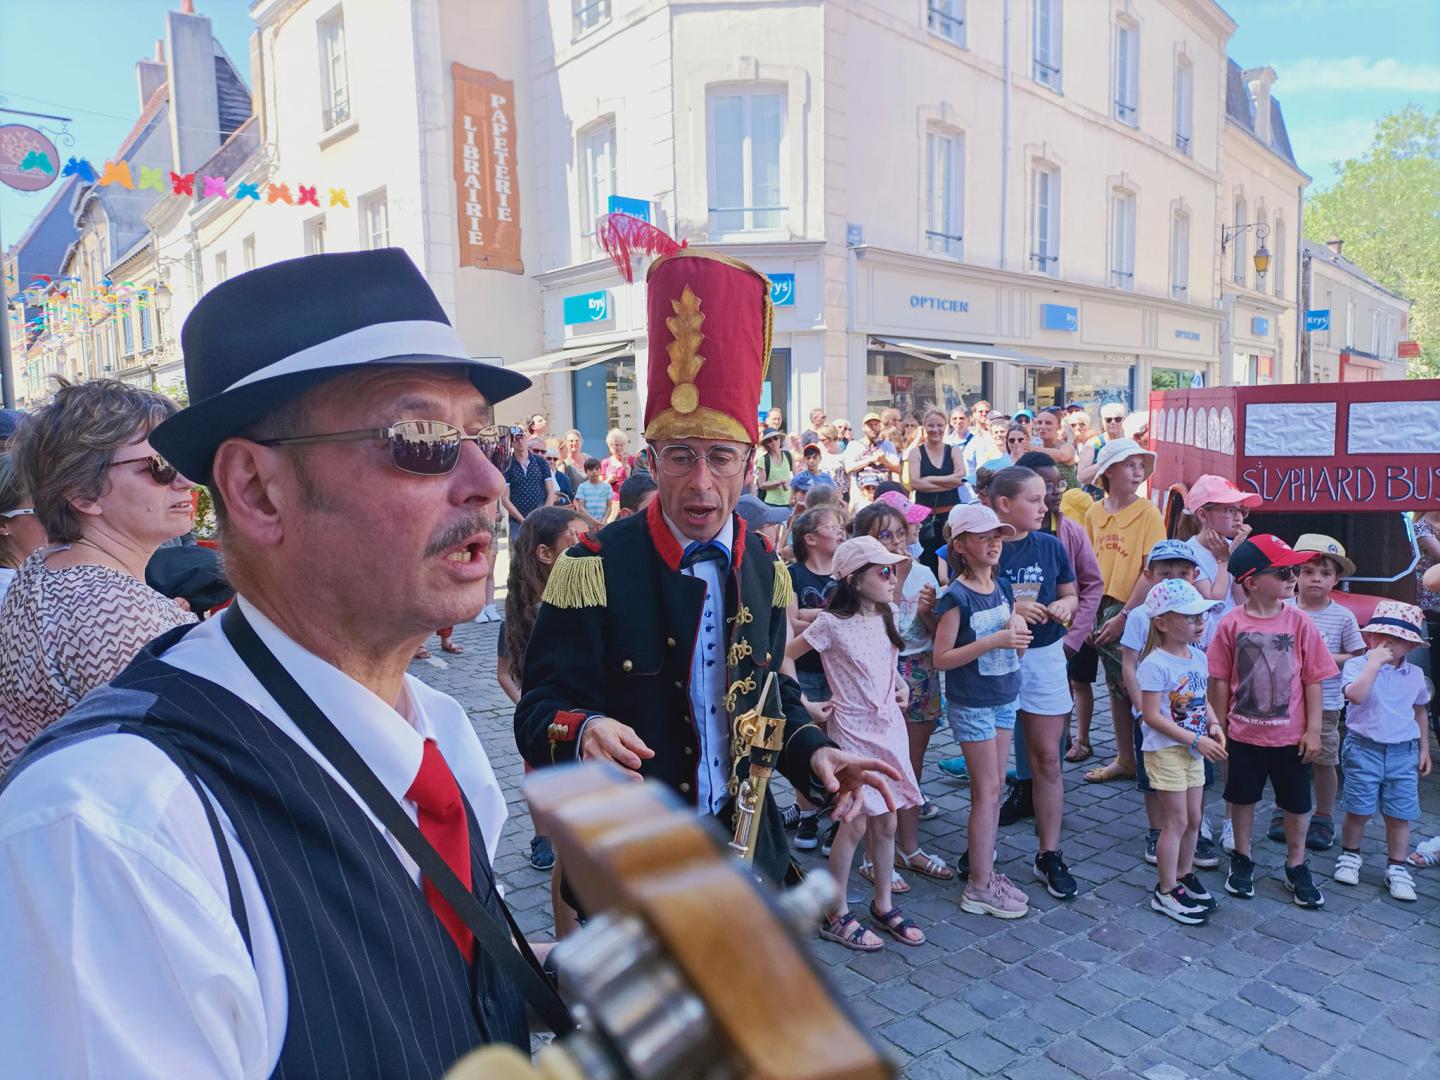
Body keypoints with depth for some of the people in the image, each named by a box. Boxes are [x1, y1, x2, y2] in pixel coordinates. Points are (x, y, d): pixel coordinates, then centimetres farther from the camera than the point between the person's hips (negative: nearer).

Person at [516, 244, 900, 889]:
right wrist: (583, 733, -37)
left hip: (747, 855, 5)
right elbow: (539, 709, -16)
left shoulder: (765, 570, -1)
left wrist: (813, 753, -10)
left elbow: (775, 697, 9)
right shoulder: (592, 567, -16)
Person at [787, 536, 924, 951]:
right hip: (853, 731, -6)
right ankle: (836, 915, 15)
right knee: (856, 823, -1)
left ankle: (883, 905, 29)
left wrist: (900, 684, 6)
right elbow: (783, 659, -11)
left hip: (889, 727, 6)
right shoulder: (832, 623, -16)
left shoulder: (884, 618, 4)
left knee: (886, 822, 13)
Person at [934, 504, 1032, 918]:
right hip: (971, 704, -7)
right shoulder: (956, 596, -16)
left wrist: (1019, 632, -10)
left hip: (1004, 697, 7)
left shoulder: (1003, 586, 5)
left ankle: (983, 866, 27)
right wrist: (993, 640, -25)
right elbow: (941, 658, -18)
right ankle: (979, 887, 9)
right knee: (987, 791, -2)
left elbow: (1015, 648, 13)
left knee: (993, 787, 13)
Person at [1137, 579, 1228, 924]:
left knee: (1194, 818, 16)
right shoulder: (1155, 664, -20)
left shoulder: (1199, 657, 5)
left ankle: (1184, 876, 35)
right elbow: (1151, 715, -21)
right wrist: (1196, 740, -21)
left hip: (1193, 750, 8)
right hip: (1165, 751, -8)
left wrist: (1213, 725, -3)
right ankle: (1166, 892, 12)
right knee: (1176, 821, -1)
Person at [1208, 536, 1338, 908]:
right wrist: (1219, 726, -1)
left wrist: (1313, 730, -5)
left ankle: (1296, 866, 33)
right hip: (1244, 734, 0)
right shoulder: (1232, 623, -11)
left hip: (1291, 735, 1)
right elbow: (1220, 680, -4)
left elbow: (1313, 680, -4)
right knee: (1242, 797, 15)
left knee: (1296, 803, 13)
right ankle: (1242, 860, 34)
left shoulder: (1299, 623, -9)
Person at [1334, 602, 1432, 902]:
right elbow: (1355, 695, -30)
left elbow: (1419, 712, 18)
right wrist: (1374, 662, -26)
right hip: (1364, 749, -3)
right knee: (1359, 810, 6)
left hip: (1403, 753, 4)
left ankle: (1397, 868, 21)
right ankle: (1349, 855, 27)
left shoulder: (1415, 675, 5)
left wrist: (1424, 749, 17)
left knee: (1400, 815, 7)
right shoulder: (1356, 665, -10)